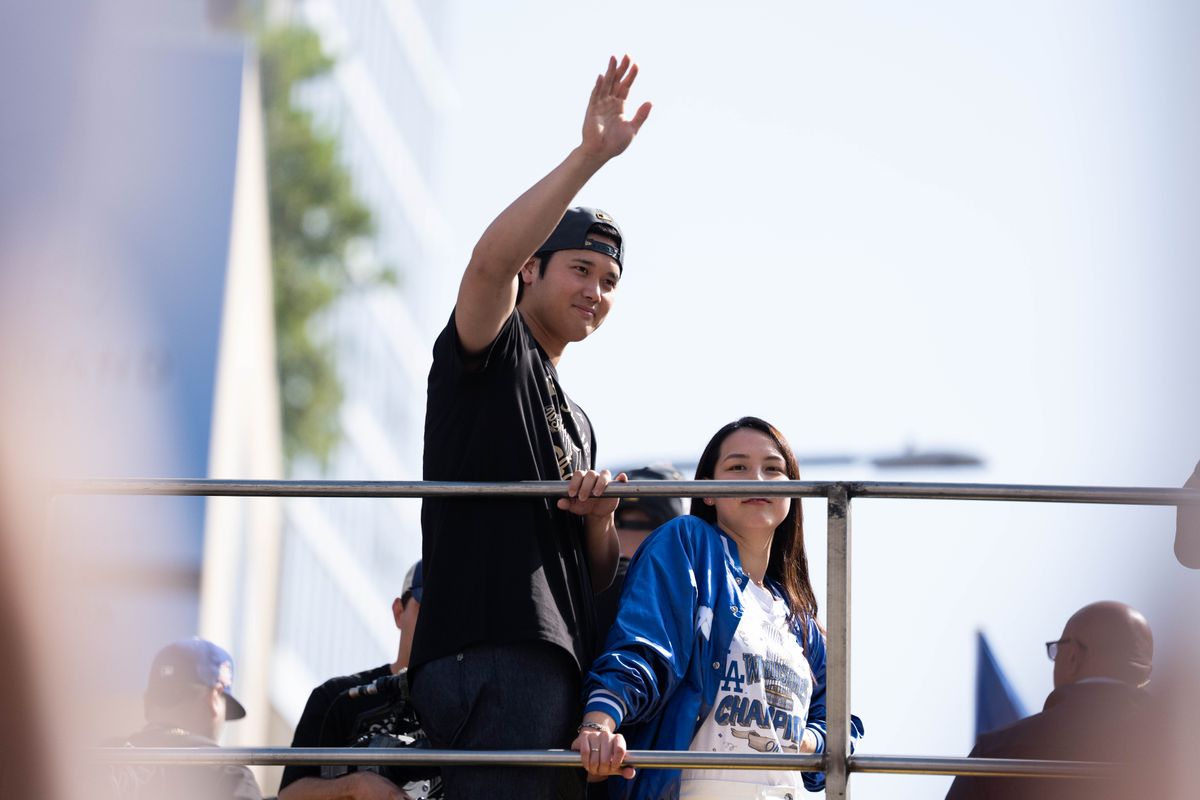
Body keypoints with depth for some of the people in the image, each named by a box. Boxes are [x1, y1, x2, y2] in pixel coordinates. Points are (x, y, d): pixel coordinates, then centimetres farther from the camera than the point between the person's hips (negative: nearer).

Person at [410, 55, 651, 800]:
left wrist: (598, 521, 7)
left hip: (561, 669, 9)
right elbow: (490, 261, -16)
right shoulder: (490, 352, 8)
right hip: (493, 656, -9)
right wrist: (591, 154, -20)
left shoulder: (577, 423, 31)